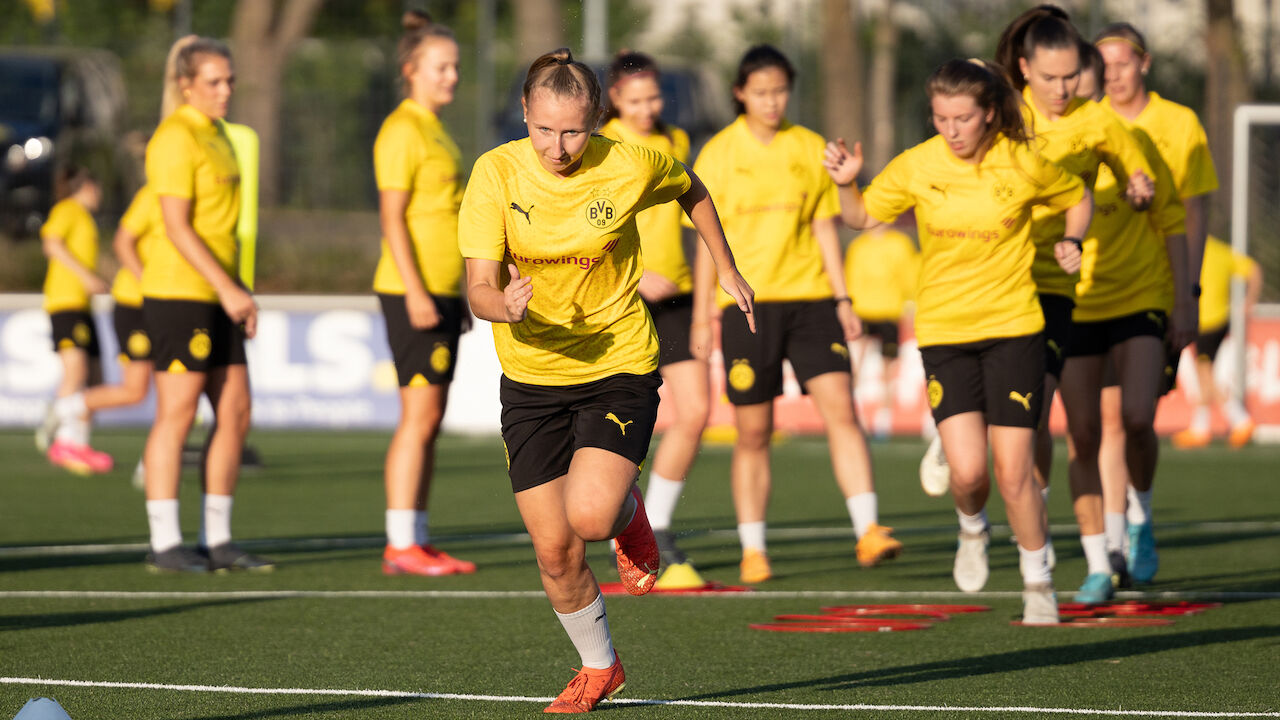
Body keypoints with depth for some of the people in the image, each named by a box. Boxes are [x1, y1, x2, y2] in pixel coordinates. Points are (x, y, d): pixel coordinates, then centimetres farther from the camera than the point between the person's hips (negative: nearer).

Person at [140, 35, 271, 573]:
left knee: (235, 412, 7)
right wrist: (227, 288, -20)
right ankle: (165, 544, -3)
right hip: (178, 292, -9)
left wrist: (237, 294, 19)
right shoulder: (176, 139, -12)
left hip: (217, 295, 9)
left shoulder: (216, 135, 16)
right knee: (177, 414, -7)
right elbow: (177, 227, -17)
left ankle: (217, 540, 13)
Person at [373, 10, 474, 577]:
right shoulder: (402, 131, -11)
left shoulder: (434, 130, 18)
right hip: (412, 291, -9)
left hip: (440, 292, 9)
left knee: (430, 421, 8)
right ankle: (401, 546, -9)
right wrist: (415, 292, -22)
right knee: (420, 415, -10)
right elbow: (392, 217, -16)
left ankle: (417, 541, 11)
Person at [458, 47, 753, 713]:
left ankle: (630, 516, 16)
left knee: (590, 516, -23)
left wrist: (726, 270, 16)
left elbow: (691, 189, 10)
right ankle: (598, 668, 27)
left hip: (619, 365, -2)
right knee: (554, 549, 1)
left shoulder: (631, 167, -14)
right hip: (531, 377, 2)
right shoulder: (497, 172, -13)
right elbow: (478, 287, -16)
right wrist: (504, 304, -38)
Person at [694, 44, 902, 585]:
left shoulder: (810, 149, 8)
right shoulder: (719, 155, 3)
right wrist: (703, 316, 1)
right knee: (753, 434, 3)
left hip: (810, 297, 1)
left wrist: (842, 298, 5)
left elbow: (825, 228, 11)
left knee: (840, 407, -14)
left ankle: (867, 532, -17)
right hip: (746, 302, -1)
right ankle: (753, 551, 13)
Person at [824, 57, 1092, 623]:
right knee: (967, 470, -12)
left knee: (1013, 472, -4)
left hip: (1013, 328, -1)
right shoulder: (917, 166, -4)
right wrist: (846, 185, -10)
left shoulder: (1024, 164, -6)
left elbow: (1078, 199, 13)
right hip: (943, 331, 1)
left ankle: (1038, 579, 17)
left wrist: (1071, 242, -6)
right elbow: (862, 217, 10)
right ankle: (972, 529, 24)